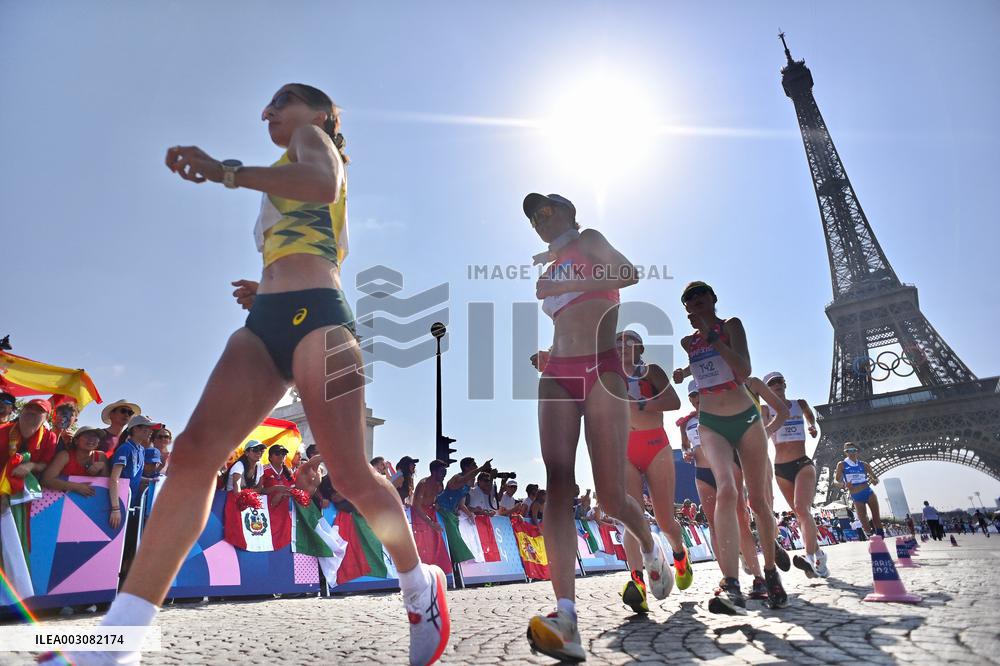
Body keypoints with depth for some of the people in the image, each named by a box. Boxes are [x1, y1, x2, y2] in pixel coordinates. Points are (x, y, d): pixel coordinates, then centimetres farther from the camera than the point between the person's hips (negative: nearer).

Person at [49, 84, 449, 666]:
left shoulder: (315, 138, 13)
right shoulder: (293, 176, 37)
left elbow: (323, 184, -15)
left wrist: (226, 171, -15)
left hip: (314, 315, -8)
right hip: (267, 320, 8)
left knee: (350, 475, -8)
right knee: (195, 451, -12)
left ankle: (421, 585, 15)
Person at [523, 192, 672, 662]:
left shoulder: (589, 241, 9)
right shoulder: (550, 267, 27)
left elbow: (629, 273, -12)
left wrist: (563, 283, -13)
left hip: (601, 370, -6)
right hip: (558, 375, 6)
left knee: (610, 495, -7)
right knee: (556, 487, -14)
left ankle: (650, 548, 27)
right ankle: (565, 616, -20)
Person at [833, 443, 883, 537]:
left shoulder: (863, 464, 7)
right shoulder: (842, 465, 0)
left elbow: (876, 478, 12)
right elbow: (836, 482, -4)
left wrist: (874, 481, -13)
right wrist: (844, 485, -26)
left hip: (868, 492, 2)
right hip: (856, 497, -2)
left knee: (876, 517, -2)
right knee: (864, 523, -2)